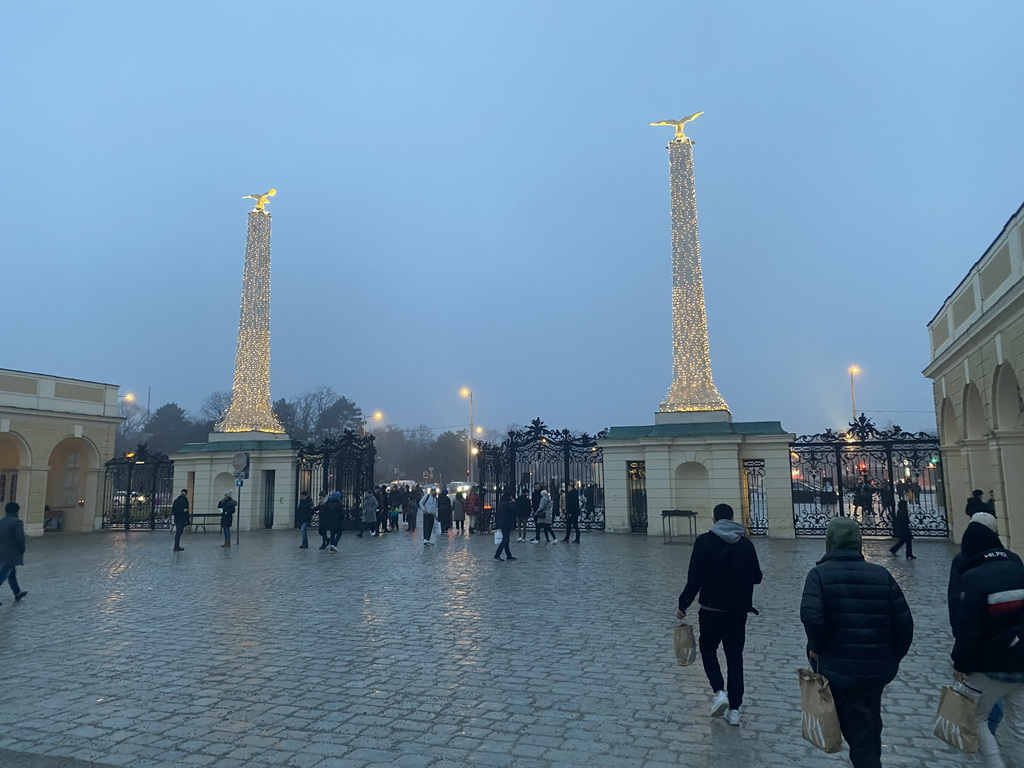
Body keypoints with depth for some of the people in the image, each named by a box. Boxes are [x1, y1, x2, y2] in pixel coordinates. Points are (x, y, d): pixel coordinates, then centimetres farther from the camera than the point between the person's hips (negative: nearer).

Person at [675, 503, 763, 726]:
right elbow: (757, 577, 7)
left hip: (712, 609, -3)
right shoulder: (746, 543, 2)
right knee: (735, 656, 12)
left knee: (708, 649, 16)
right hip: (739, 609, 3)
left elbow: (695, 578, -14)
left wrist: (683, 605, -6)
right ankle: (734, 709, 11)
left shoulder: (705, 541, -11)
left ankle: (719, 692, -3)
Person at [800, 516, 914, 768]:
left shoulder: (820, 574, -10)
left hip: (840, 669, -5)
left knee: (858, 734, 5)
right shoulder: (882, 574, 1)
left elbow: (811, 617, -25)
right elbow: (904, 622, -1)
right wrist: (893, 657, 13)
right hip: (878, 669, 5)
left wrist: (817, 648, -8)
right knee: (871, 727, 27)